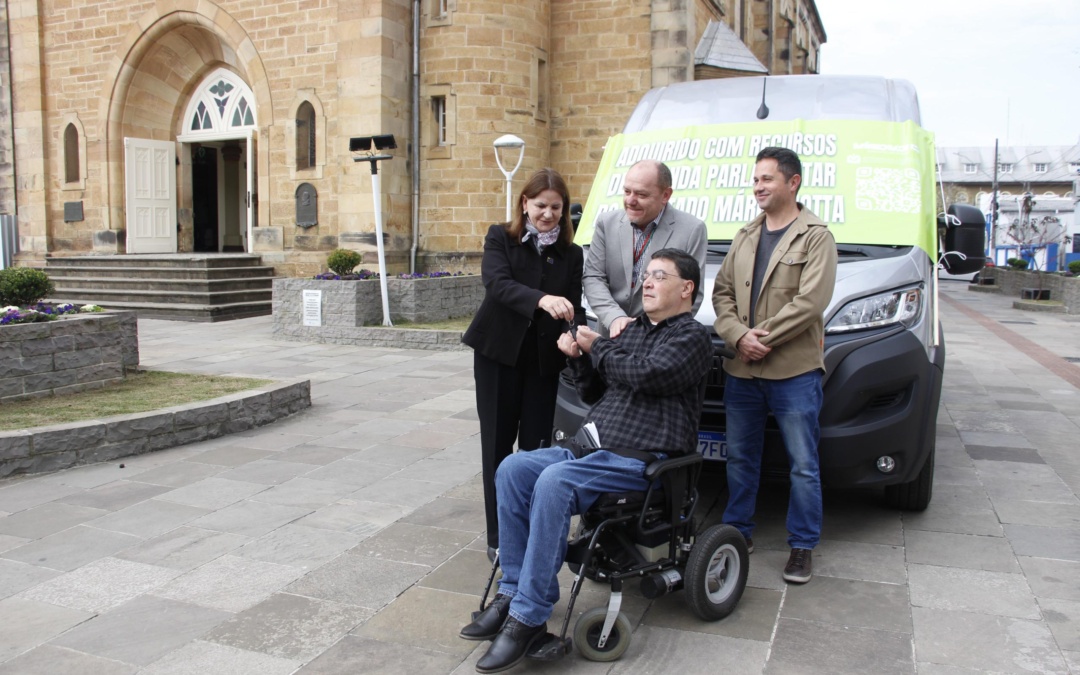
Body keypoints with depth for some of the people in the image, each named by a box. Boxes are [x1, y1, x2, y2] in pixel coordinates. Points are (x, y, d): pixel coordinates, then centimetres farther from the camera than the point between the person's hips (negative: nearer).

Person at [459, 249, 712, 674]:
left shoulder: (691, 336, -1)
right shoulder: (633, 330, 23)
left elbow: (647, 374, -19)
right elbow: (594, 393, 25)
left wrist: (598, 348, -3)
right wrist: (578, 359, 6)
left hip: (641, 460, -8)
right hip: (592, 446, 8)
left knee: (553, 483, -32)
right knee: (512, 470, -15)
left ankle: (528, 617, -25)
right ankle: (512, 592, -10)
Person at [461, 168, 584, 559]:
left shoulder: (571, 254, 5)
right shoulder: (501, 239, -2)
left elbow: (574, 307, 1)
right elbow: (498, 284, -20)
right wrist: (541, 299, -39)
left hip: (543, 361, 2)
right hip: (499, 353, -1)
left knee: (536, 446, 3)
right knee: (497, 445, 4)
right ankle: (499, 537, 13)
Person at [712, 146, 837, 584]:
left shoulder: (815, 237, -4)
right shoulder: (745, 237, 15)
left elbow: (810, 301, -15)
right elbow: (722, 292, 9)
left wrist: (762, 338, -15)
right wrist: (738, 336, -8)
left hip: (794, 371, -5)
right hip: (741, 370, 6)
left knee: (803, 465, 3)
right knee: (740, 457, 15)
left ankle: (802, 547, 15)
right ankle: (738, 532, 29)